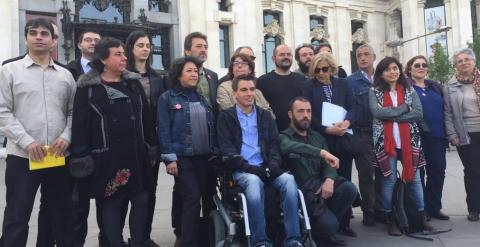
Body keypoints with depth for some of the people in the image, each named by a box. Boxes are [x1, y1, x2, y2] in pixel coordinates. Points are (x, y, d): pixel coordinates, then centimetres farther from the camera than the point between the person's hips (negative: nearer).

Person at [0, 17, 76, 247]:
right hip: (22, 155, -3)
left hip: (59, 156, 3)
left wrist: (66, 136, -8)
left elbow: (73, 111, 10)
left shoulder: (65, 75, 11)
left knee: (61, 214, 14)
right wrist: (27, 142, -14)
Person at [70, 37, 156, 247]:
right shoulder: (87, 87, -3)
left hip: (136, 153, 4)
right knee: (111, 202, 5)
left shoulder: (134, 82, 9)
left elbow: (146, 116, 10)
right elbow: (80, 124, -6)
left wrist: (152, 146, 8)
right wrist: (82, 156, -10)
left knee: (141, 199, 6)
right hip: (107, 156, -4)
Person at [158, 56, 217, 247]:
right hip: (182, 158, -5)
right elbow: (164, 130, -8)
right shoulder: (167, 99, -2)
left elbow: (212, 127, 16)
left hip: (204, 157, 6)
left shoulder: (202, 98, 14)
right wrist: (169, 158, -14)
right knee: (192, 199, -11)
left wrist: (214, 151, 9)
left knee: (206, 197, 8)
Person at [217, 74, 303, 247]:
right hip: (242, 171, -3)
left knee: (288, 180, -28)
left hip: (266, 168, 3)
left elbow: (275, 144, 13)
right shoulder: (226, 117, 8)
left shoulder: (265, 116, 21)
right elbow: (227, 150, -2)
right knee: (254, 182, -37)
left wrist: (272, 166, -7)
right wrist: (250, 168, -14)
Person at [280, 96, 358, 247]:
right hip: (303, 190, -6)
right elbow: (292, 147, -27)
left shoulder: (317, 137, 19)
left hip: (321, 184, 6)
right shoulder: (283, 137, -2)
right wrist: (322, 152, -37)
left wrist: (329, 179, -13)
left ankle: (324, 220, 1)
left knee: (349, 189, -22)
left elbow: (328, 164, 9)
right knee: (330, 224, -22)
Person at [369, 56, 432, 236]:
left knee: (414, 179, 7)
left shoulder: (410, 91, 9)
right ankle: (391, 220, 14)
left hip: (409, 141, 2)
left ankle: (422, 217, 20)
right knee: (389, 180, 4)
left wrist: (391, 116, -12)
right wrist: (404, 108, -10)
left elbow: (418, 113, -5)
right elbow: (377, 112, -15)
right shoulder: (374, 92, 2)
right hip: (385, 142, -2)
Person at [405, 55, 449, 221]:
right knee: (417, 173, 3)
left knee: (438, 171, 7)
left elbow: (444, 111, 17)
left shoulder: (436, 87, 16)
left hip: (437, 136, 5)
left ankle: (434, 207, 20)